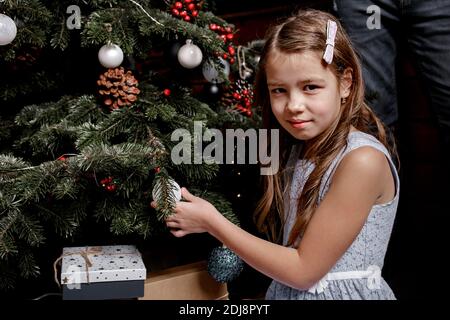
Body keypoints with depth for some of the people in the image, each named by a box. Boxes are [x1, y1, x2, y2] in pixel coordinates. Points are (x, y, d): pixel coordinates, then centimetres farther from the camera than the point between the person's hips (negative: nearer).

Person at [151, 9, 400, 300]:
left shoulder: (363, 160, -20)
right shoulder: (298, 148, 3)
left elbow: (303, 270, -17)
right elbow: (287, 242, 3)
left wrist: (211, 221, -13)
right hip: (287, 290, 6)